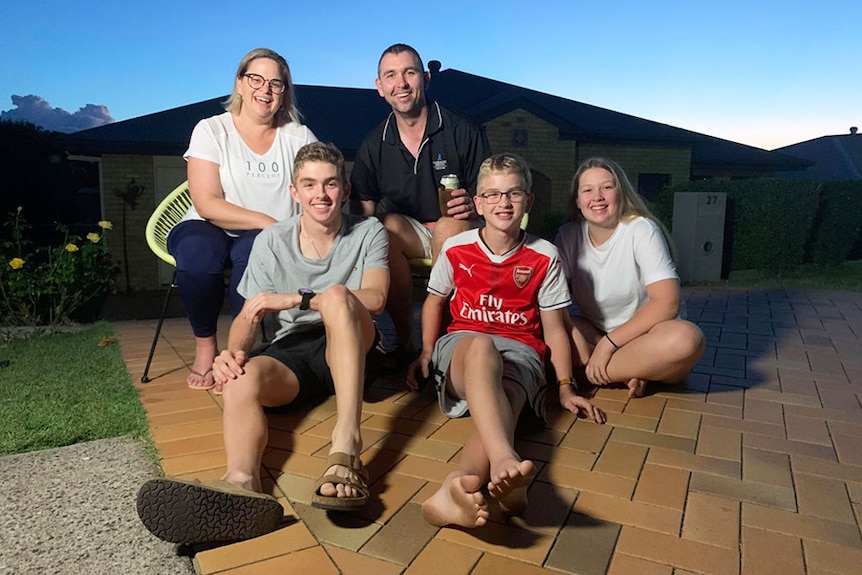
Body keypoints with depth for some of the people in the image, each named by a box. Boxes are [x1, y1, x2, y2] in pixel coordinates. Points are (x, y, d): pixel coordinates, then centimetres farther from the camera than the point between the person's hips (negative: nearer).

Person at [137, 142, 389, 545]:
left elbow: (375, 299, -14)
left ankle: (346, 443, -47)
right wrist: (232, 351, -22)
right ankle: (241, 483, -57)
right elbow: (248, 315, 2)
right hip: (292, 351, 2)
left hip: (353, 353, -2)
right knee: (240, 381, -29)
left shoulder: (368, 232, 3)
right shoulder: (271, 242, 7)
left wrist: (294, 299, -21)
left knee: (337, 295, -33)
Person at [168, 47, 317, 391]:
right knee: (197, 252, -35)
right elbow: (207, 204, -11)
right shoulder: (212, 130, 0)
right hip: (210, 230, 0)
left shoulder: (299, 137, 6)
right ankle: (205, 346, -12)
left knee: (254, 251, -35)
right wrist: (267, 222, -21)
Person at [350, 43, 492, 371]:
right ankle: (405, 341, -20)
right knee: (388, 226, -30)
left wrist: (472, 206, -27)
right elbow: (363, 210, 3)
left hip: (459, 234, -2)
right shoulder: (374, 145, 4)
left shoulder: (462, 132, -5)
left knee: (450, 225, -35)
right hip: (406, 236, 3)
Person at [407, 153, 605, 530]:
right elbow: (435, 301, 21)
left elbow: (555, 328, 7)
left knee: (504, 399, -37)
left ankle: (457, 487, -64)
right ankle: (505, 462, -66)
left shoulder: (544, 257, 5)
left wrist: (565, 389, 0)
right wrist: (426, 354, 8)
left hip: (519, 351, 1)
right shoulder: (456, 249, 7)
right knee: (481, 346, -40)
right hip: (461, 346, -1)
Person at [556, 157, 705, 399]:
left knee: (686, 338, -35)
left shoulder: (642, 230, -12)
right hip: (594, 334, 3)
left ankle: (588, 372, -23)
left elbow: (667, 302, -20)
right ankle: (629, 371, -23)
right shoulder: (568, 236, -1)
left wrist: (609, 342, -24)